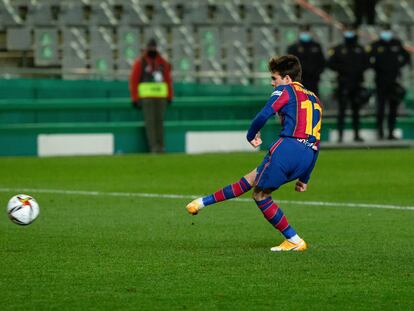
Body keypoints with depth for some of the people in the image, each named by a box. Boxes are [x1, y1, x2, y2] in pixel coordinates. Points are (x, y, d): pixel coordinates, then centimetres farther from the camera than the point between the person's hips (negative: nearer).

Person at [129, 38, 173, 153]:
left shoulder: (163, 62, 11)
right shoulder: (140, 62, 0)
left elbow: (168, 80, 13)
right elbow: (133, 81, -2)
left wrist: (169, 97, 7)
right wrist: (135, 99, -7)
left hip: (161, 97, 3)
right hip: (146, 97, -3)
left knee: (159, 121, 1)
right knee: (150, 121, -8)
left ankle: (160, 146, 2)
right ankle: (153, 147, -10)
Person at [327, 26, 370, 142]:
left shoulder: (360, 50, 11)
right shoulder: (338, 50, 2)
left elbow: (366, 63, 13)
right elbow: (330, 63, -1)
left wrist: (359, 69, -6)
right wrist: (342, 69, -13)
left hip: (357, 84, 3)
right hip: (343, 84, -3)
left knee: (356, 110, 8)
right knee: (342, 109, -7)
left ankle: (356, 134, 14)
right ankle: (340, 134, -5)